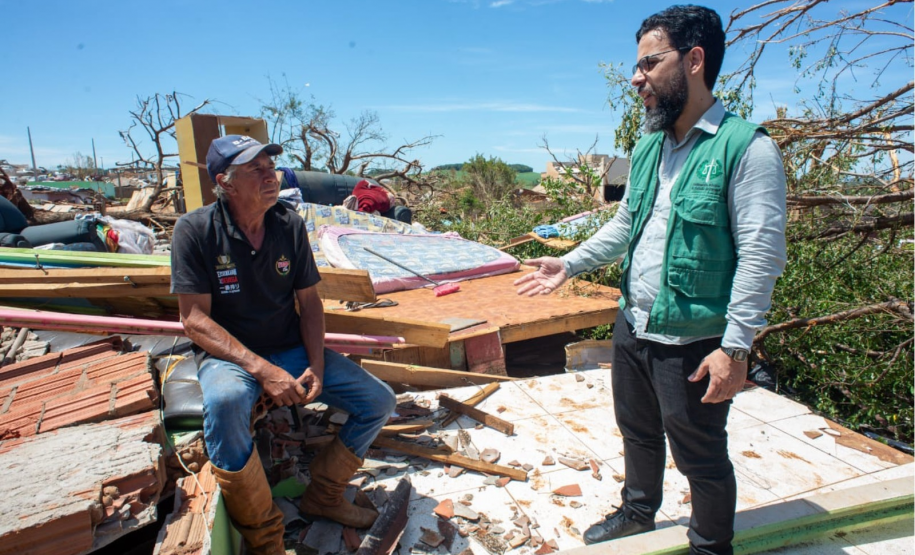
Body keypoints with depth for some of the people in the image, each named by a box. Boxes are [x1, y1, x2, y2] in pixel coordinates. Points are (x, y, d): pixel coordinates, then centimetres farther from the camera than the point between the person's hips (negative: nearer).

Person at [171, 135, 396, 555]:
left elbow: (309, 301, 3)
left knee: (379, 401, -5)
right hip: (228, 353, -4)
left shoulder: (289, 225, -2)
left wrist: (316, 366, -10)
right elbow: (195, 319, -15)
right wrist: (261, 369, -26)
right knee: (225, 402, -40)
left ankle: (323, 495, 16)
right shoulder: (195, 230, -12)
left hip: (292, 349, 4)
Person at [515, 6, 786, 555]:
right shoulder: (648, 147, 7)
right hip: (632, 326, 7)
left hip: (693, 342, -7)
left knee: (701, 457, 12)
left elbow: (761, 256, -18)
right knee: (638, 432, 25)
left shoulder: (747, 147, -15)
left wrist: (735, 348, -20)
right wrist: (569, 264, 9)